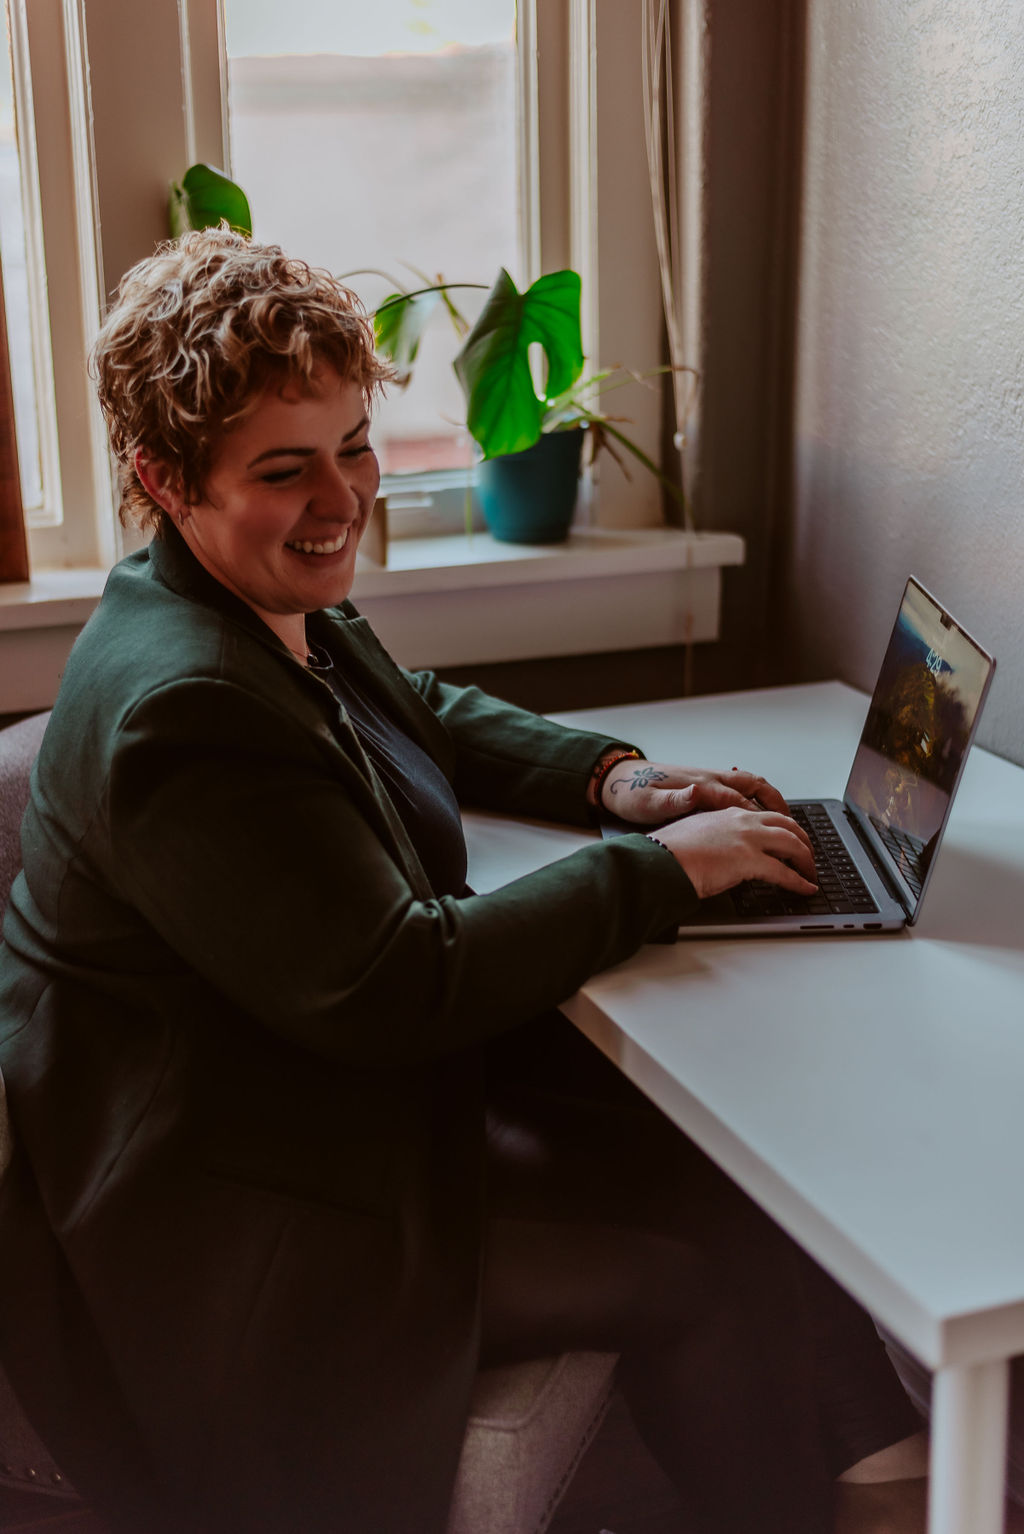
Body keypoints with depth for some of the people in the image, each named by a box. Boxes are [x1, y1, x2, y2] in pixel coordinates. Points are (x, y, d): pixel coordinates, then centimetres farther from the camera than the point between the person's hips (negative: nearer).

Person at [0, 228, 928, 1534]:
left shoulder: (282, 606, 2)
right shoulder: (179, 710, -29)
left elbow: (429, 715, 21)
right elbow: (398, 992, -28)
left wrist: (614, 776, 3)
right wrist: (664, 865, -21)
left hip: (341, 1074, 9)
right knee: (701, 1258, -6)